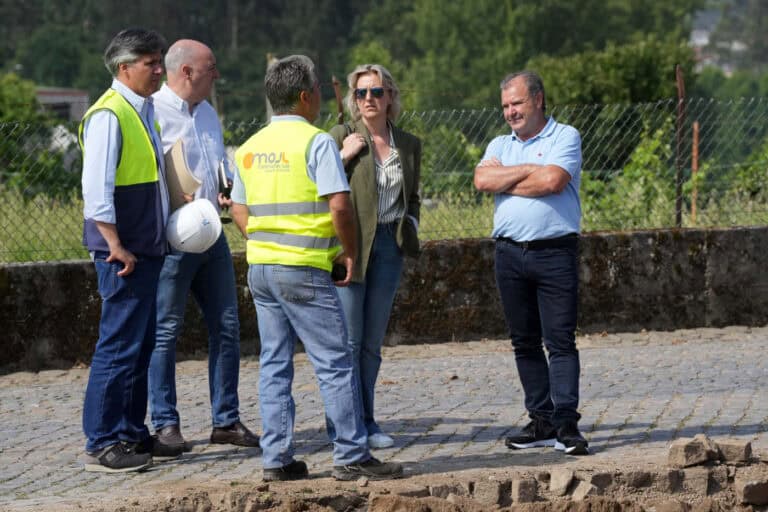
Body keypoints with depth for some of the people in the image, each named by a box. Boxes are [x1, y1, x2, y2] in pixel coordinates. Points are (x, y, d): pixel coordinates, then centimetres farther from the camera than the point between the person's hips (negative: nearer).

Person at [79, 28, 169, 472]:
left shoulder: (146, 111, 14)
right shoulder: (109, 115, -15)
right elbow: (96, 189, -20)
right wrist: (117, 248, -20)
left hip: (148, 250, 10)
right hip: (124, 253, -9)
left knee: (141, 345, 14)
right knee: (119, 346, -7)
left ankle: (132, 434, 23)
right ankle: (102, 445, -4)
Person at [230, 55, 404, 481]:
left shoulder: (251, 147, 12)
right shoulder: (316, 142, -10)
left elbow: (240, 211, 16)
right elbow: (339, 206, -17)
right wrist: (350, 252, -5)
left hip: (260, 267, 7)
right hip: (304, 270, -7)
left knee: (274, 365, 9)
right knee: (335, 363, -2)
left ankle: (277, 458, 9)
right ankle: (352, 455, -1)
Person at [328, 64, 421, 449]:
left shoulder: (409, 144, 11)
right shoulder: (341, 137, -2)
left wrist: (410, 225, 7)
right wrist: (344, 156, -15)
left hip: (389, 245, 4)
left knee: (373, 341, 9)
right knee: (348, 340, -6)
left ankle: (367, 422, 15)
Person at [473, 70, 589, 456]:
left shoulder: (565, 137, 2)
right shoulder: (500, 145, 18)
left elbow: (553, 180, -15)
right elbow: (482, 180, -1)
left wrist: (505, 179, -3)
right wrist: (527, 170, -5)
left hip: (554, 252, -5)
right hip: (510, 252, 5)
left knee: (561, 340, -9)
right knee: (525, 343, 7)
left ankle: (566, 424, -11)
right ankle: (542, 421, 13)